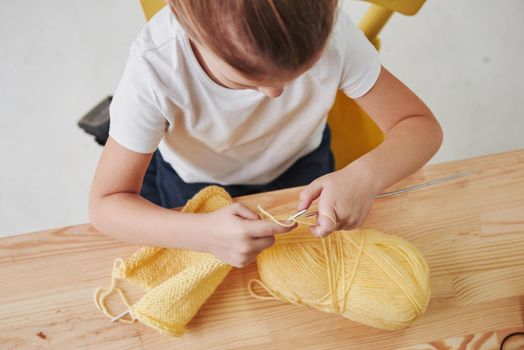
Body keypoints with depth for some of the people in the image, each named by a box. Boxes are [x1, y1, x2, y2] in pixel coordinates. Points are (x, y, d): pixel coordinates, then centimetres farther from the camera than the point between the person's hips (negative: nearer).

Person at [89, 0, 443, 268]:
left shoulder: (328, 29, -33)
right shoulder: (155, 64, -37)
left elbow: (422, 126, -23)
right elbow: (105, 204, -30)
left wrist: (366, 176, -46)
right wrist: (203, 233, -49)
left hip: (300, 168, 2)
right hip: (190, 184, -1)